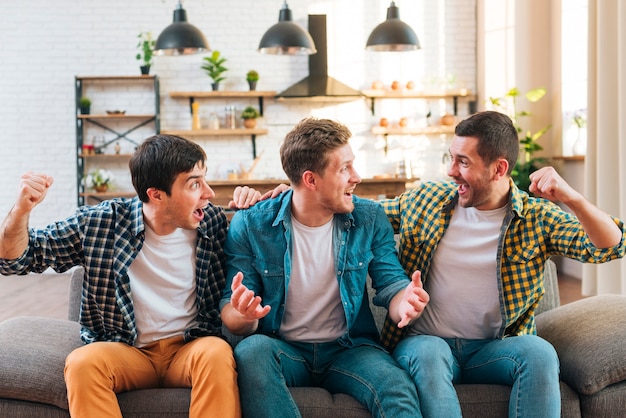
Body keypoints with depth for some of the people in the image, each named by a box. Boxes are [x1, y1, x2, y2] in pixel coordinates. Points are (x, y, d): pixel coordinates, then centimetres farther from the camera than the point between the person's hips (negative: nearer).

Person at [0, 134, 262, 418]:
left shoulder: (214, 222, -4)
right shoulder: (99, 223, -6)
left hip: (191, 349, 1)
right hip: (124, 351, 0)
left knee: (217, 352, -32)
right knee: (82, 362, -31)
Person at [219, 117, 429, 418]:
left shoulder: (370, 219, 0)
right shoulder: (250, 224, -6)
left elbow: (391, 284, -1)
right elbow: (230, 315, -5)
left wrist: (404, 303, -27)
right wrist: (243, 315, -31)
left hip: (349, 349, -1)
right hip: (282, 350, 1)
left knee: (399, 393, -32)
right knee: (252, 350, -34)